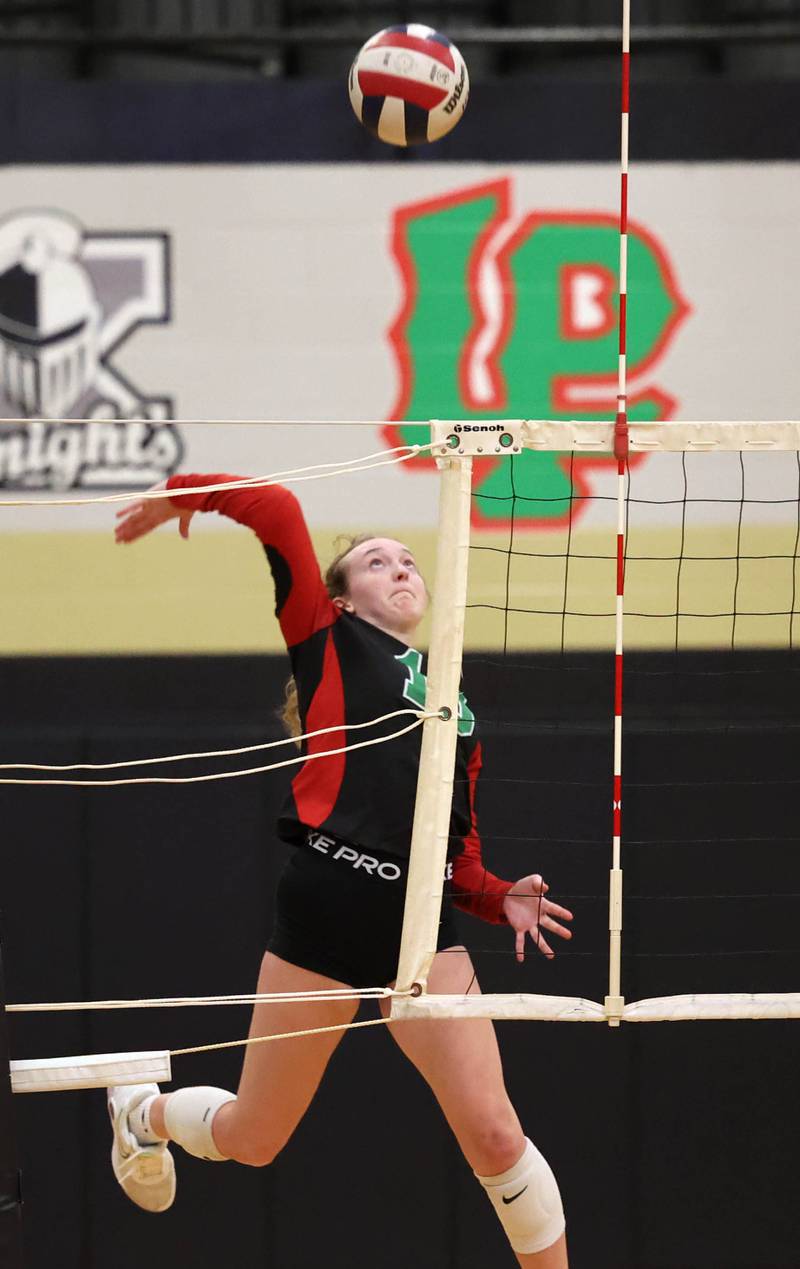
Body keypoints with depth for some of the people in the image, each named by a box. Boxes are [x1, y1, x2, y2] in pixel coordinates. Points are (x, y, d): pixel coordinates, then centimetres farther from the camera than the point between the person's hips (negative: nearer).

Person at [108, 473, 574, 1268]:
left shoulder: (457, 707, 21)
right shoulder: (330, 642, 6)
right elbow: (277, 509, -4)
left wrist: (499, 899, 5)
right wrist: (185, 495, 5)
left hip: (422, 924, 3)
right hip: (324, 905, -3)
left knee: (492, 1134, -12)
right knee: (253, 1141, 12)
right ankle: (144, 1114, 46)